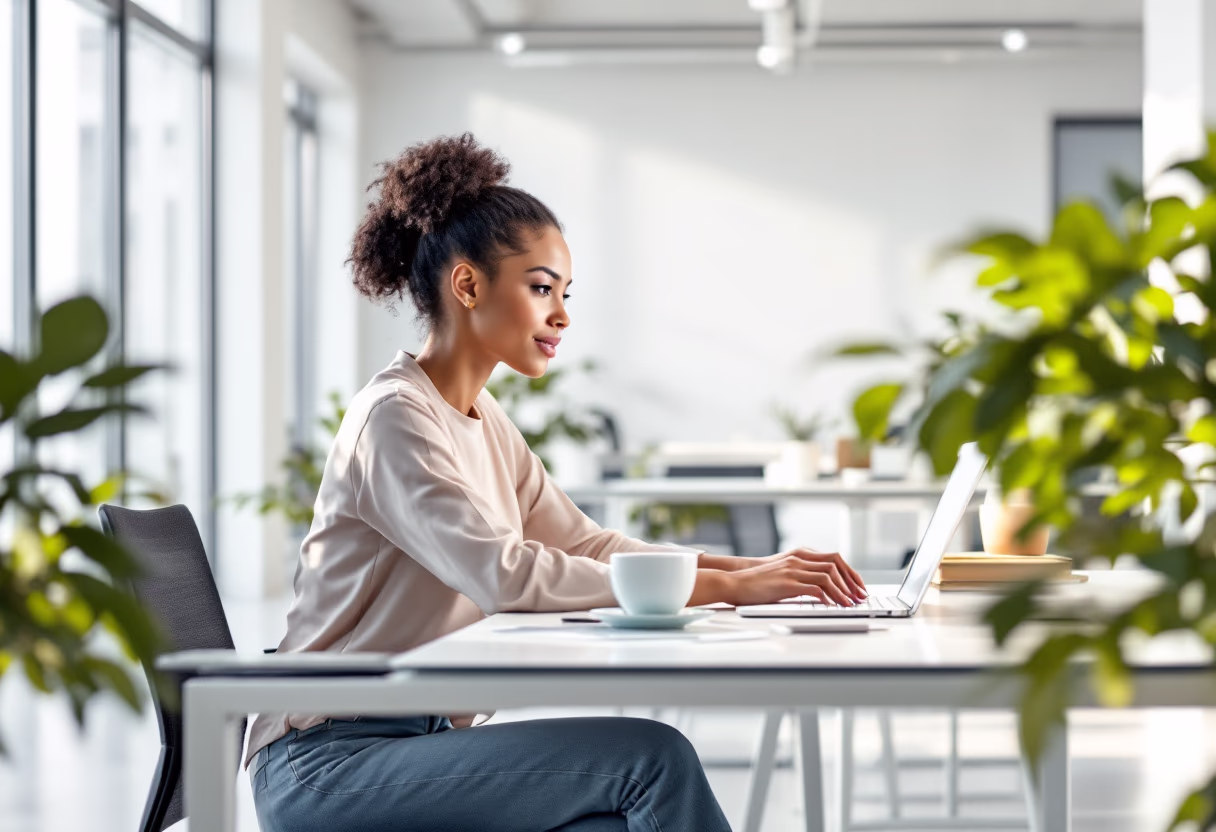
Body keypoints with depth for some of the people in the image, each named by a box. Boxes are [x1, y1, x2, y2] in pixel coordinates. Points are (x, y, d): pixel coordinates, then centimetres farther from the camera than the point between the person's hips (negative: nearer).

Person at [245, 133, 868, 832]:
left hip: (420, 743, 8)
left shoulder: (484, 422, 15)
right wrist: (723, 587, -24)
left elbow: (588, 545, 14)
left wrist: (759, 569, -1)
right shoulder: (395, 417, -14)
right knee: (652, 757, -21)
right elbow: (506, 576, -25)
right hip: (327, 764, -8)